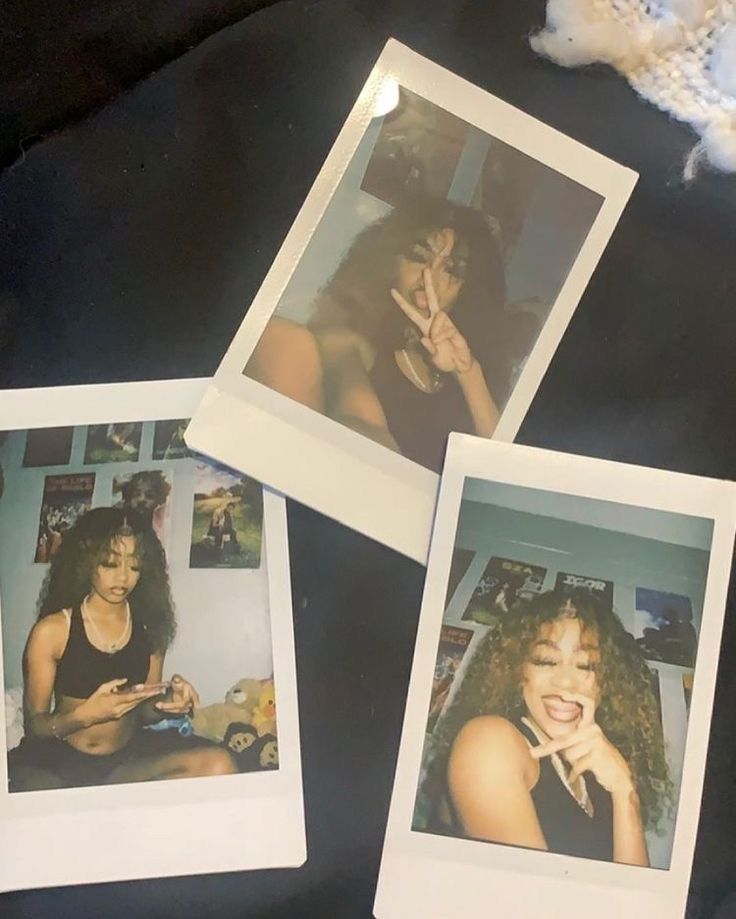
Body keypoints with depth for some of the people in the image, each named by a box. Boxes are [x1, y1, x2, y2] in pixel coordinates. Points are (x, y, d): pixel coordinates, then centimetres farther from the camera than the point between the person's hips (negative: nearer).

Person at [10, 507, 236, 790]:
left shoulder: (150, 627, 2)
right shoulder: (52, 630, -7)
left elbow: (143, 712, 10)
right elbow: (35, 724, -4)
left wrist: (168, 703, -14)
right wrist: (85, 715, -25)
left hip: (127, 757, 4)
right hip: (59, 759, -3)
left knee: (218, 764, -24)